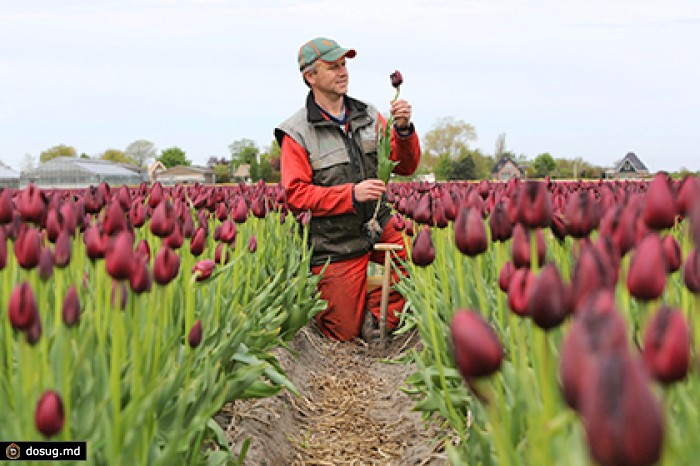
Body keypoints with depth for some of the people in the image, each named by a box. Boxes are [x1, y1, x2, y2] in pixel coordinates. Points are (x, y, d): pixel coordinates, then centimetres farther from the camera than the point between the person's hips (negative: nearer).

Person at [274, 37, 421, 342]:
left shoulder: (368, 116, 5)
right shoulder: (297, 133, -10)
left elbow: (405, 167, 4)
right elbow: (296, 195, -14)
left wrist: (403, 129, -16)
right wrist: (351, 194, -24)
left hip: (378, 226, 5)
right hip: (335, 245, -4)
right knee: (344, 334, 2)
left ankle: (376, 307, 6)